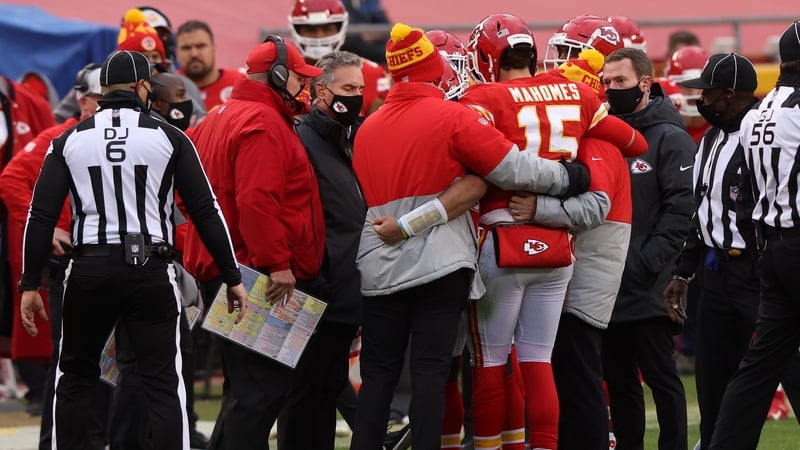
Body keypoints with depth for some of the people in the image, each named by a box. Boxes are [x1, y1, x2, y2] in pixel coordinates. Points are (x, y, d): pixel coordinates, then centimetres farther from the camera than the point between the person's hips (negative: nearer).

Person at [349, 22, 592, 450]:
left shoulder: (367, 129, 7)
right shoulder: (453, 118, -7)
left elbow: (377, 197, 6)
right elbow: (516, 170, -6)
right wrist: (567, 178, 8)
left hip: (380, 269, 4)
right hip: (439, 265, -4)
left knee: (378, 374, 7)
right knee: (430, 372, -2)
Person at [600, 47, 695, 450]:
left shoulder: (669, 139, -6)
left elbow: (681, 209, -13)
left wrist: (646, 262, -18)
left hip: (648, 290, -7)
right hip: (609, 285, 7)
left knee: (661, 378, -2)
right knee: (618, 380, 11)